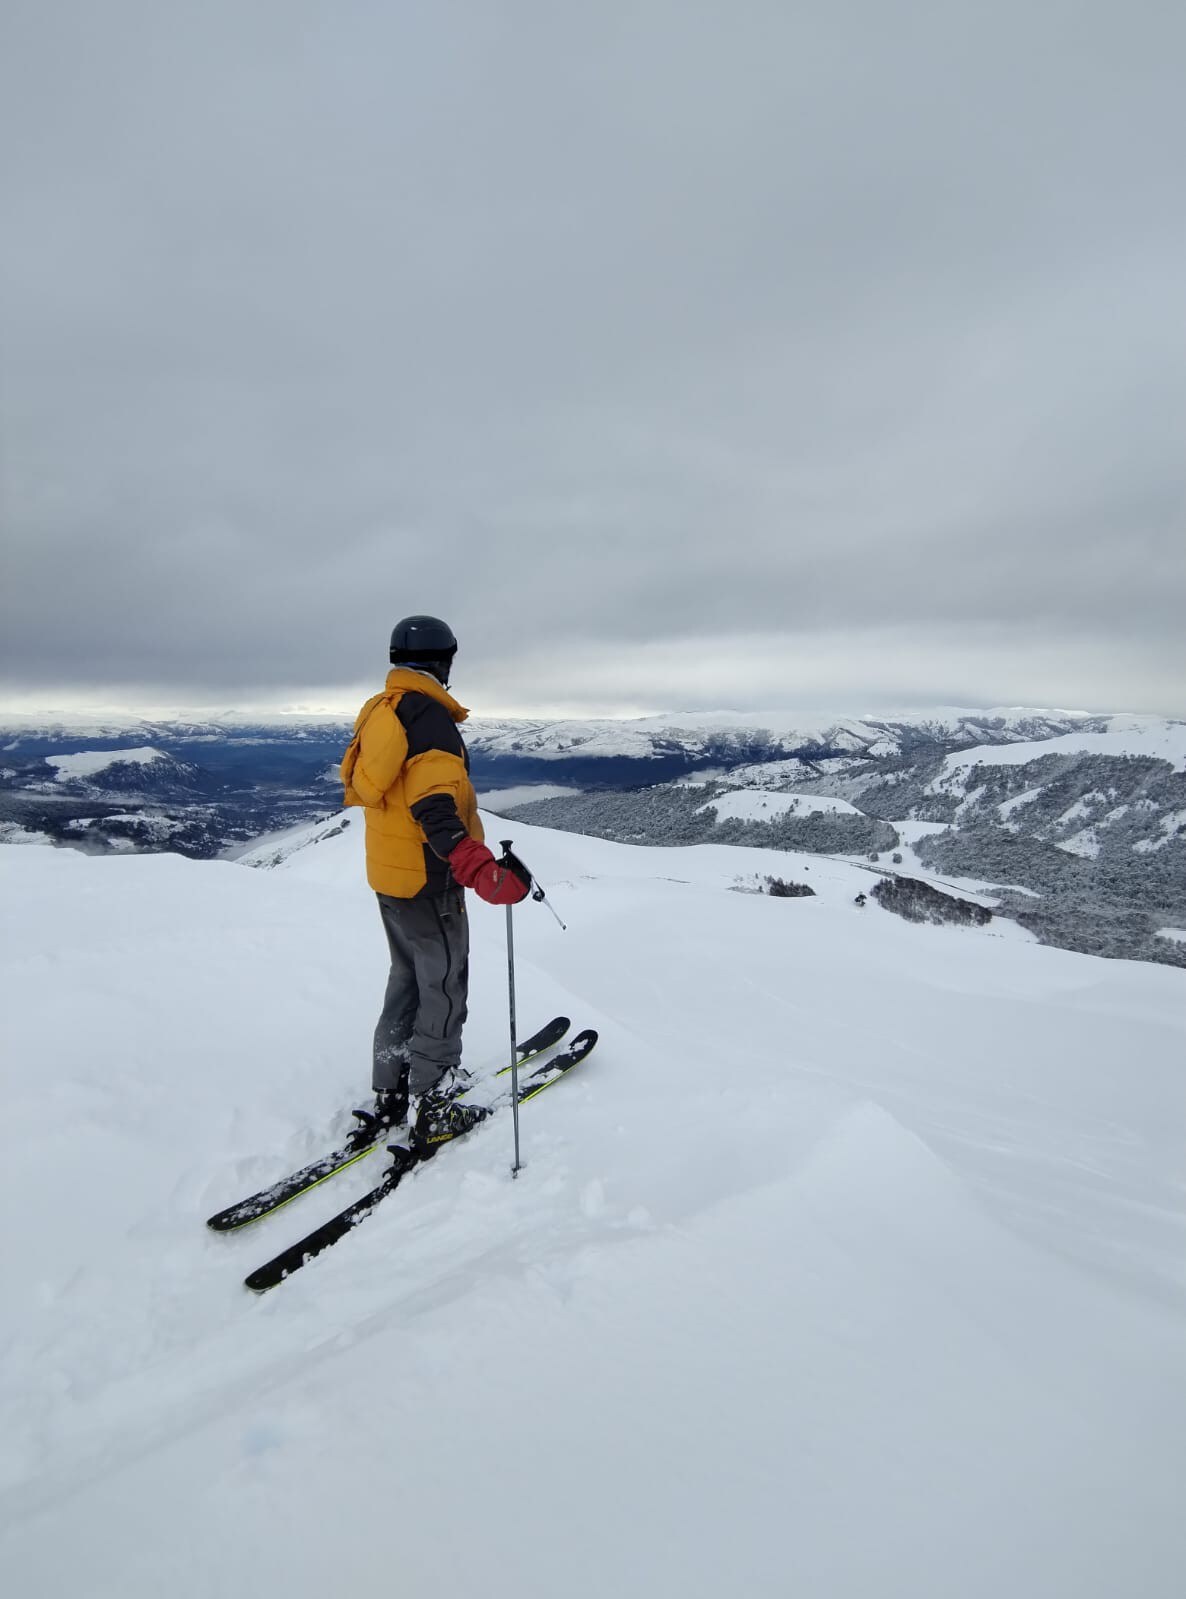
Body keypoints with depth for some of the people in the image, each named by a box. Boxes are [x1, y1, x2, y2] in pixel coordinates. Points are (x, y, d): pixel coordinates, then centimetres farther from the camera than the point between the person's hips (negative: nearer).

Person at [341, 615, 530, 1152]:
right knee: (443, 990, 4)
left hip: (387, 871, 9)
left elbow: (357, 782, 19)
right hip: (428, 879, -9)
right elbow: (436, 808, -32)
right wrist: (482, 872, -41)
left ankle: (391, 1094, 33)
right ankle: (432, 1112, 14)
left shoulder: (375, 711, 7)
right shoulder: (429, 716, -21)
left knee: (407, 978, 22)